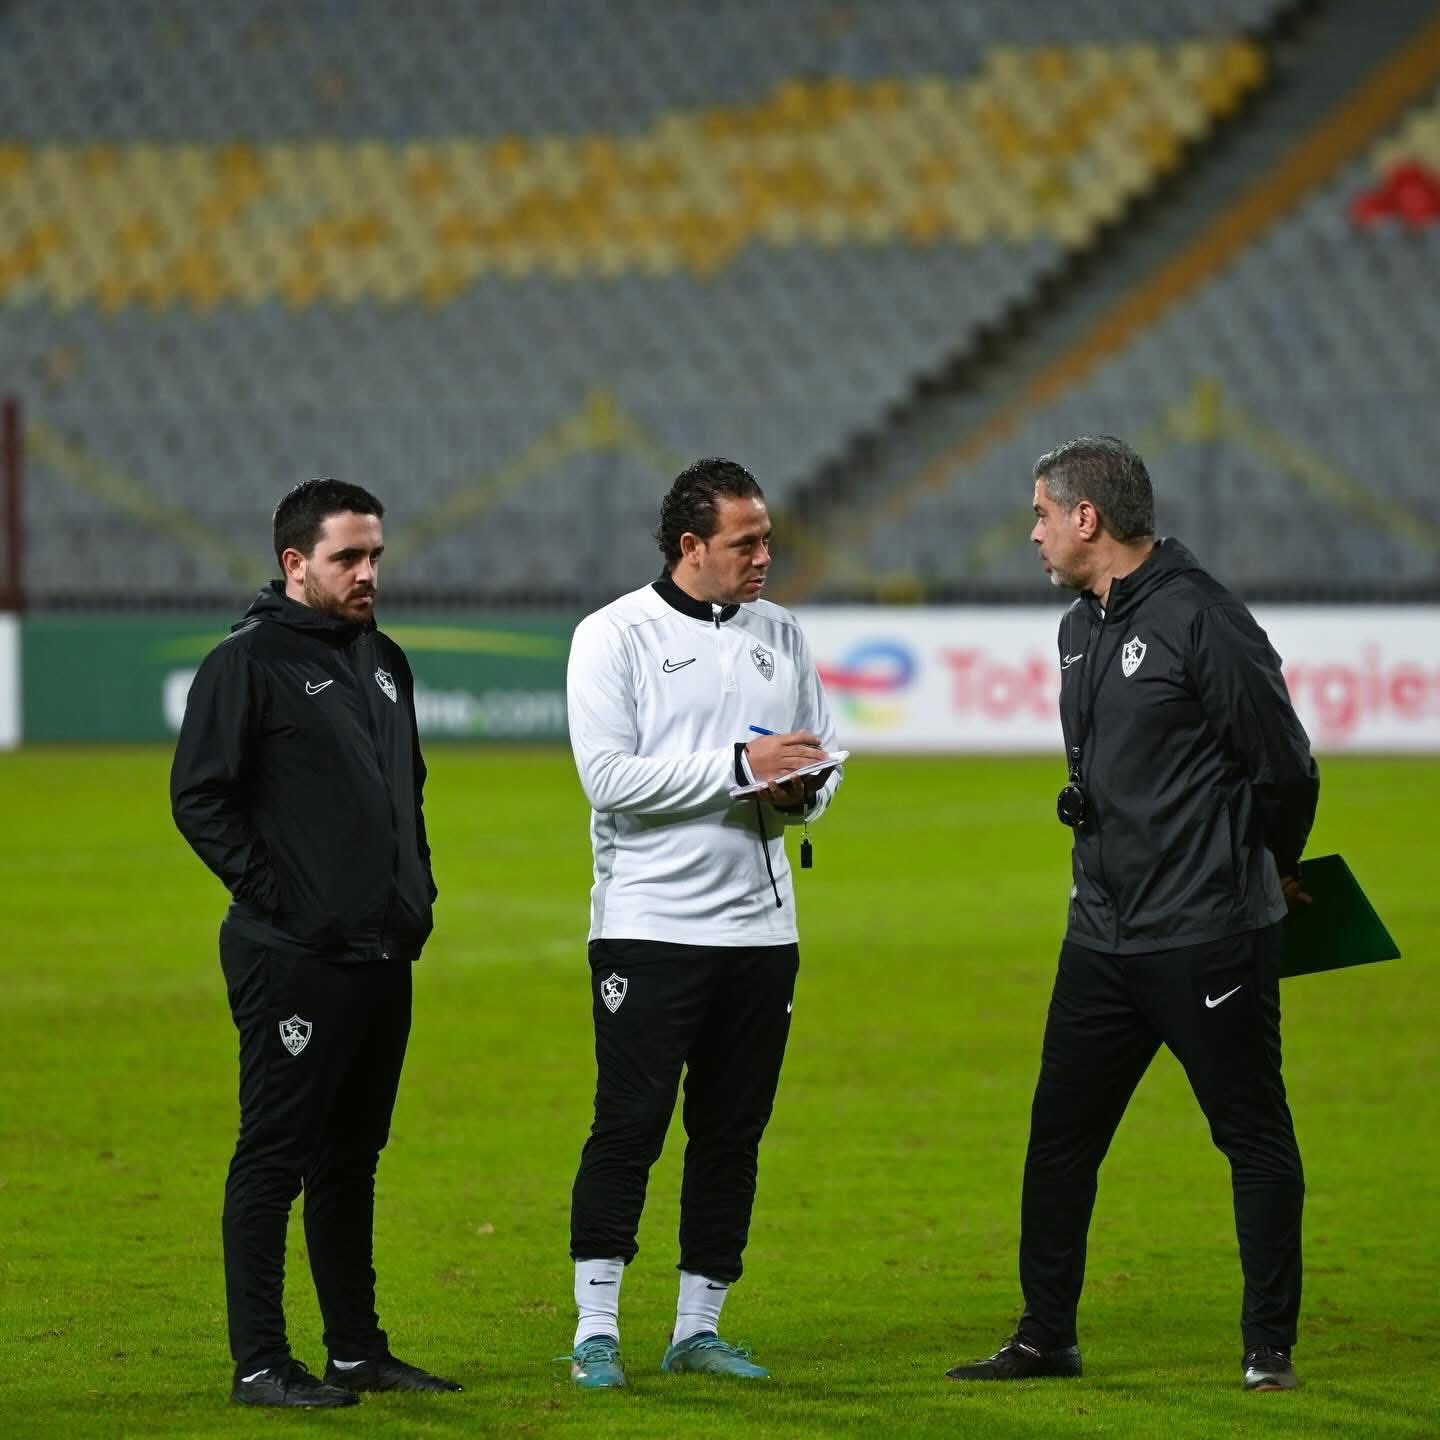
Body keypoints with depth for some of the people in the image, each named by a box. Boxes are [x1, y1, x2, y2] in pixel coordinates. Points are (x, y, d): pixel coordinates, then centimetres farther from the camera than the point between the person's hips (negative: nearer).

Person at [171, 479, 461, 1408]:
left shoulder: (384, 662, 16)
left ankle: (359, 1349, 20)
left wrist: (416, 892, 15)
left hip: (385, 957, 8)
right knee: (275, 1157, -4)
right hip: (294, 960, -8)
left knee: (353, 1157, 14)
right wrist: (275, 897, -15)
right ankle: (261, 1363, -2)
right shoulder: (250, 662, -9)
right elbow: (200, 798, -13)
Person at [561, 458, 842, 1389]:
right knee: (630, 1124, -8)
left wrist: (800, 795, -7)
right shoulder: (614, 637, -6)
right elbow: (610, 777, -15)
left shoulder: (780, 634, 11)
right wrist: (739, 766, -19)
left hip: (761, 927, 5)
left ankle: (699, 1327, 15)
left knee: (733, 1131, 7)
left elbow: (824, 757, 17)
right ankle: (596, 1330, -2)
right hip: (650, 925, -5)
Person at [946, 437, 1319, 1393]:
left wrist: (1268, 873, 5)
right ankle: (1047, 1339, 18)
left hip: (1208, 938, -9)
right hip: (1104, 931, 9)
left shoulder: (1201, 620, -15)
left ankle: (1270, 1348, 7)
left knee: (1255, 1136, 1)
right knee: (1060, 1133, 10)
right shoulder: (1080, 630, 13)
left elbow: (1286, 767, -11)